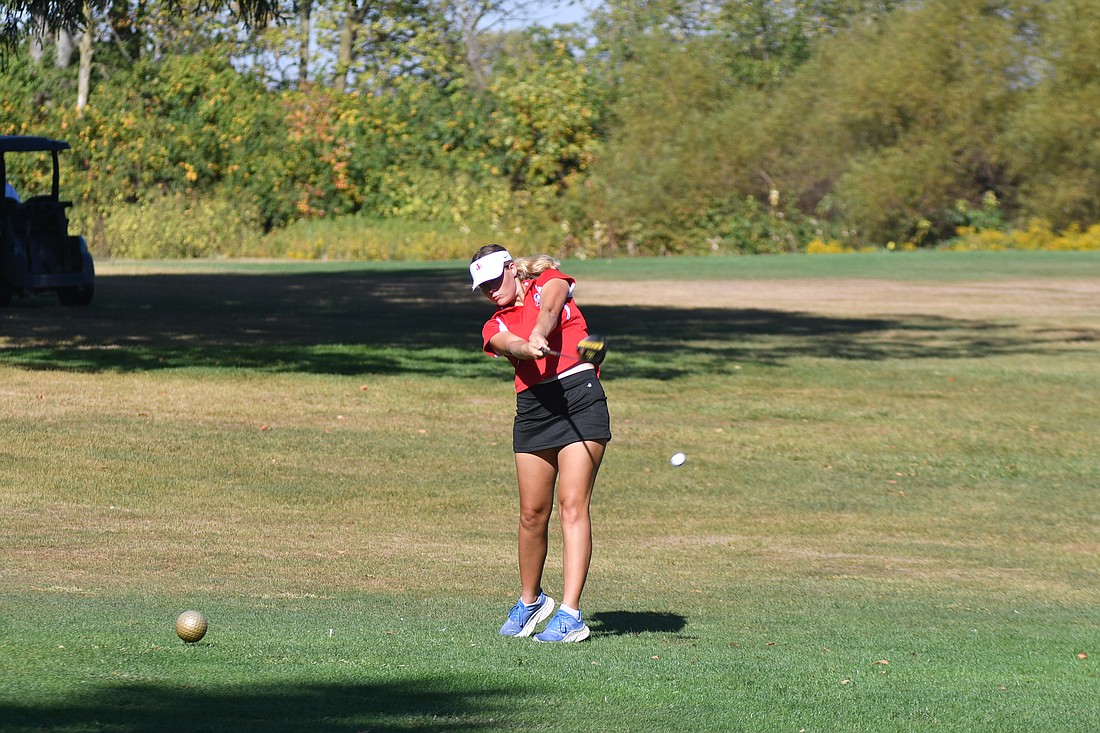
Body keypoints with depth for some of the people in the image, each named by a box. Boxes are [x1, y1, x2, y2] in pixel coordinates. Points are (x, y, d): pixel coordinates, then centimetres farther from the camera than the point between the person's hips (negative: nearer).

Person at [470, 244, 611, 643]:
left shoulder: (549, 280, 12)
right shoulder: (494, 327, 16)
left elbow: (549, 304, -13)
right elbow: (510, 345, -9)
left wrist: (539, 333, -34)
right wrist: (529, 348, -32)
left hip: (580, 394, -4)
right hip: (533, 407, 4)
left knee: (573, 505, -11)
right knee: (533, 512, 5)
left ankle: (570, 615, -16)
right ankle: (530, 600, 28)